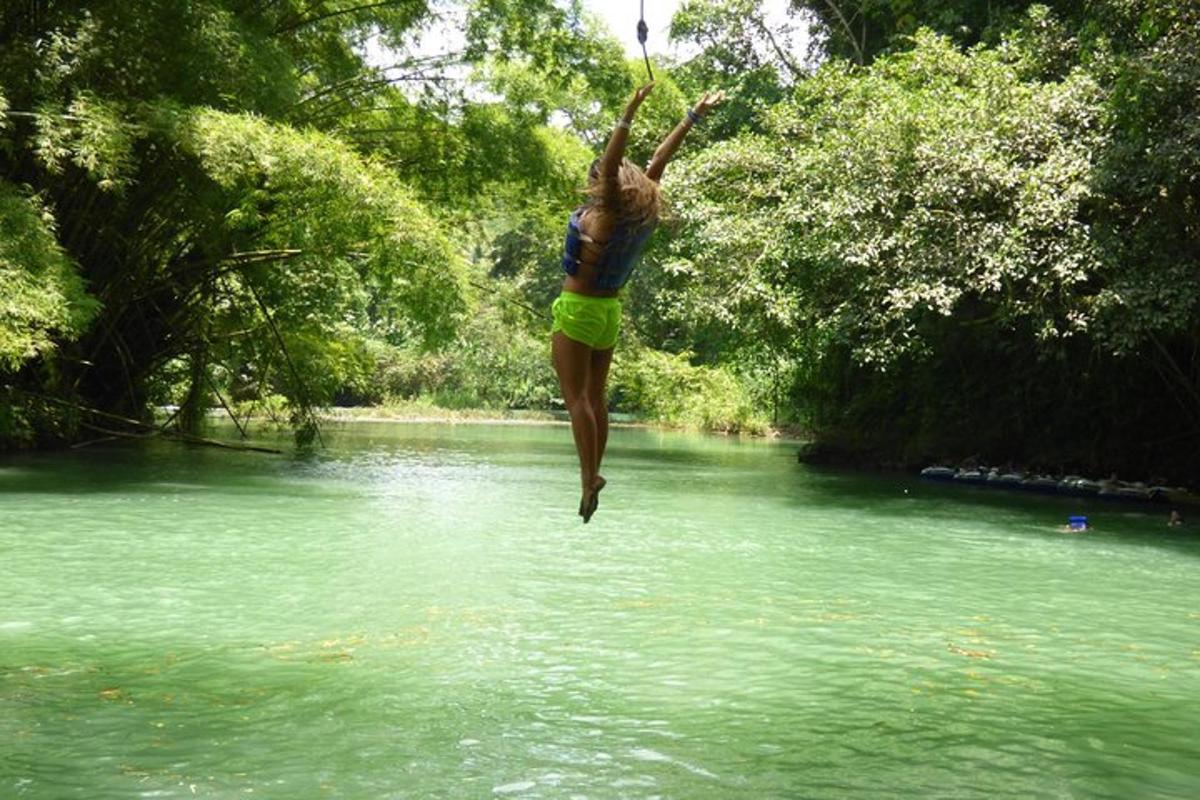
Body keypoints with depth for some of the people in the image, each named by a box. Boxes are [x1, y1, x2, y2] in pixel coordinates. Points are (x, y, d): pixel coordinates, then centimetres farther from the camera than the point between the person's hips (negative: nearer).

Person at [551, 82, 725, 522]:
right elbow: (659, 162, 7)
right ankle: (593, 475, 15)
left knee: (577, 397, -5)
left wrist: (630, 114, -35)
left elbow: (611, 166, -32)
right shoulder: (642, 217, 0)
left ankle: (589, 477, -10)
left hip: (577, 309, -7)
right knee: (596, 396, 12)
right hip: (610, 309, 7)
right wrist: (693, 116, 11)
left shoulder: (605, 214, -17)